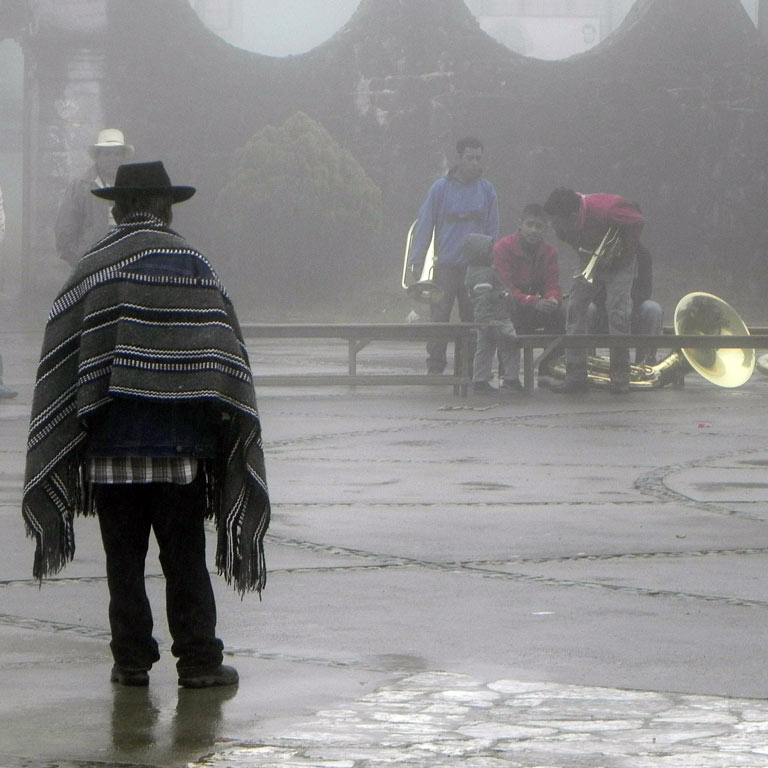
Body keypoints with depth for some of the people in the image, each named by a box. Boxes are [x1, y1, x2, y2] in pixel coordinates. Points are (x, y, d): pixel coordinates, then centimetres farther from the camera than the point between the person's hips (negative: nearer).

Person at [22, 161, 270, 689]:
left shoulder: (90, 271, 4)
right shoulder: (191, 265, -3)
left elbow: (60, 365, 5)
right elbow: (225, 356, -5)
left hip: (110, 447, 2)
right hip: (179, 447, -1)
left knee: (124, 560, 8)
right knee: (184, 557, 5)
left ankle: (132, 659, 8)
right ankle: (198, 660, 5)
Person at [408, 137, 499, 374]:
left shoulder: (487, 190, 6)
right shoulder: (440, 188, 0)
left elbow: (492, 229, 12)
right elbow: (424, 225, 2)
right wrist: (417, 261, -3)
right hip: (446, 264, -2)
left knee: (474, 319, 4)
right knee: (439, 316, -5)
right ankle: (435, 366, -1)